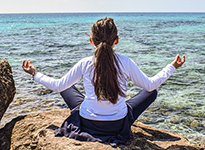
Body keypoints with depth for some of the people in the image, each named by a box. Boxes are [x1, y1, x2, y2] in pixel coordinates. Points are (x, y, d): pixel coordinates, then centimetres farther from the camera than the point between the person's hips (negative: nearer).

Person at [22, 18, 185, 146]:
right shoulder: (126, 62, -13)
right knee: (151, 92, 18)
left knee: (67, 87, 25)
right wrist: (172, 66, 11)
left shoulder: (84, 64, -11)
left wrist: (35, 73, 14)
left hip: (87, 124, 1)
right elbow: (150, 85, -2)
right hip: (118, 126, -1)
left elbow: (58, 86, -1)